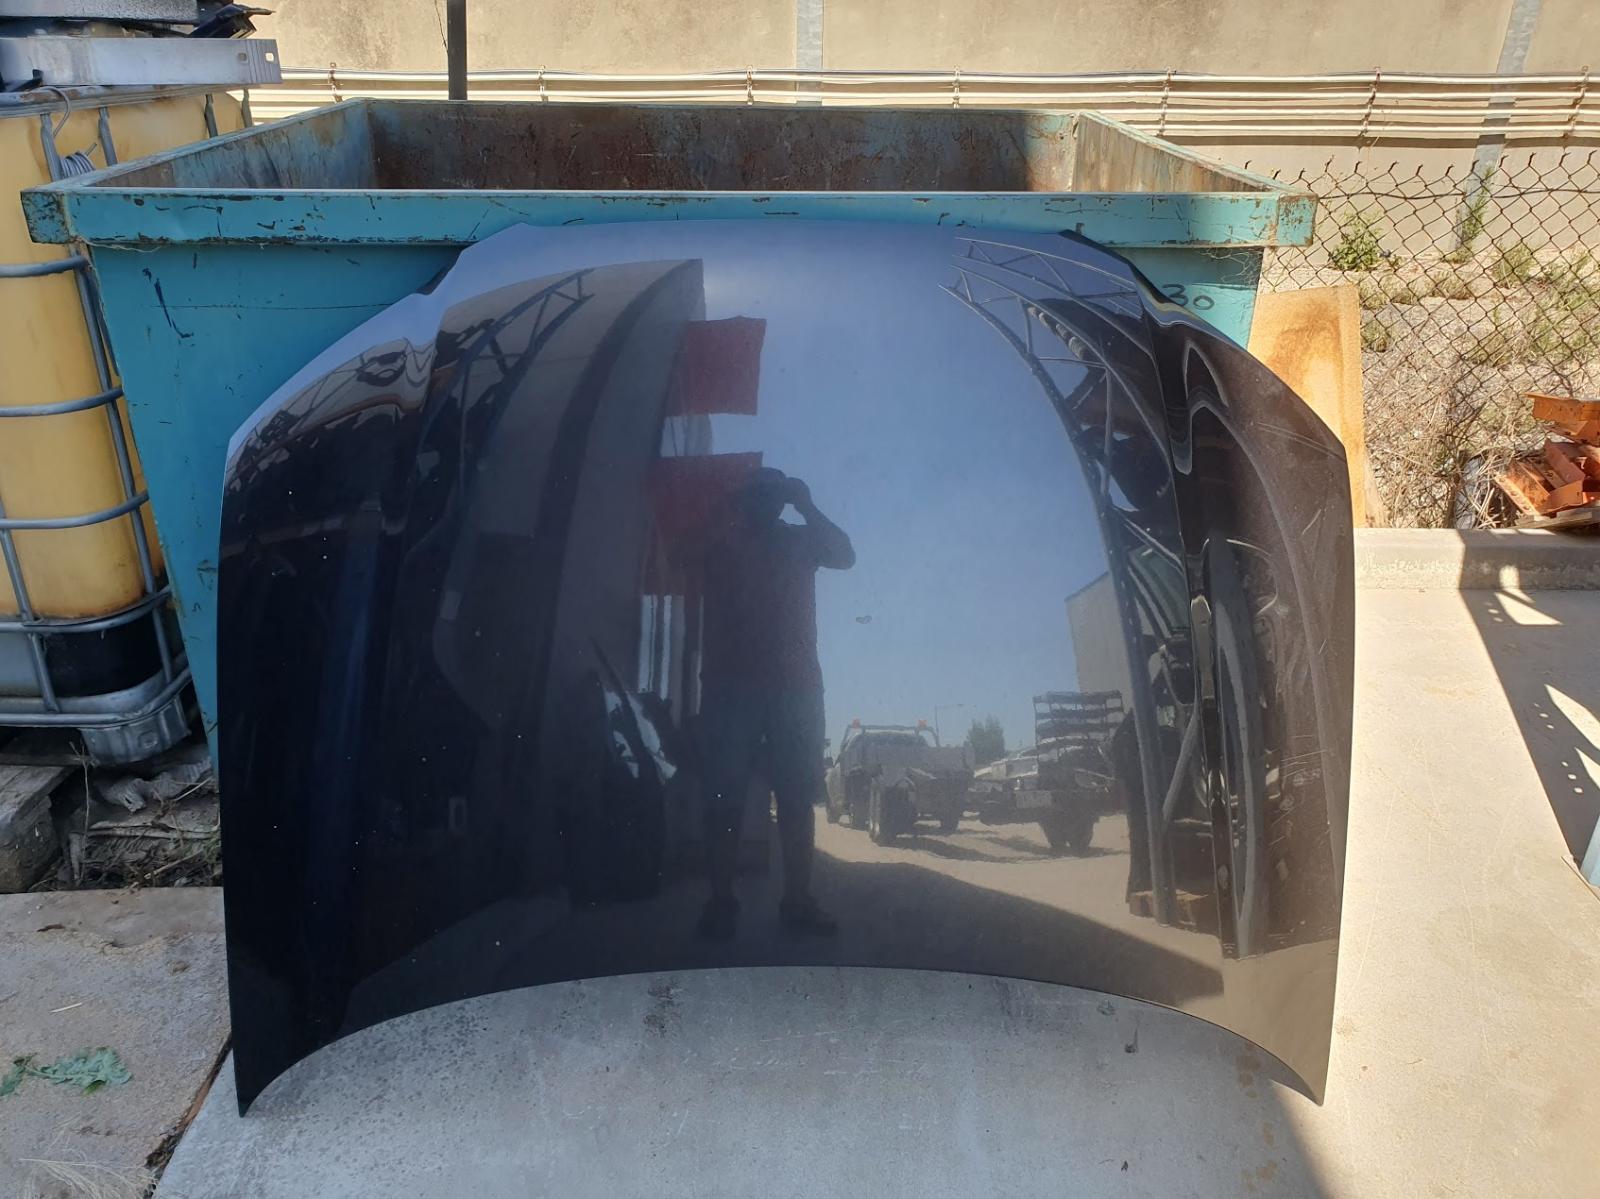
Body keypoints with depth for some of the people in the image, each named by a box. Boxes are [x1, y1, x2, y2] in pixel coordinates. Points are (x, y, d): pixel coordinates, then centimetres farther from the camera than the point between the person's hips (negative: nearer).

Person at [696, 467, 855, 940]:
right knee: (724, 797, -5)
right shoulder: (720, 543, 13)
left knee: (797, 794, -2)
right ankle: (720, 901, -2)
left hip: (795, 683, 2)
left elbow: (845, 555, 0)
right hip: (731, 683, -1)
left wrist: (807, 507, -3)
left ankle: (798, 900, 0)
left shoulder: (799, 540, 15)